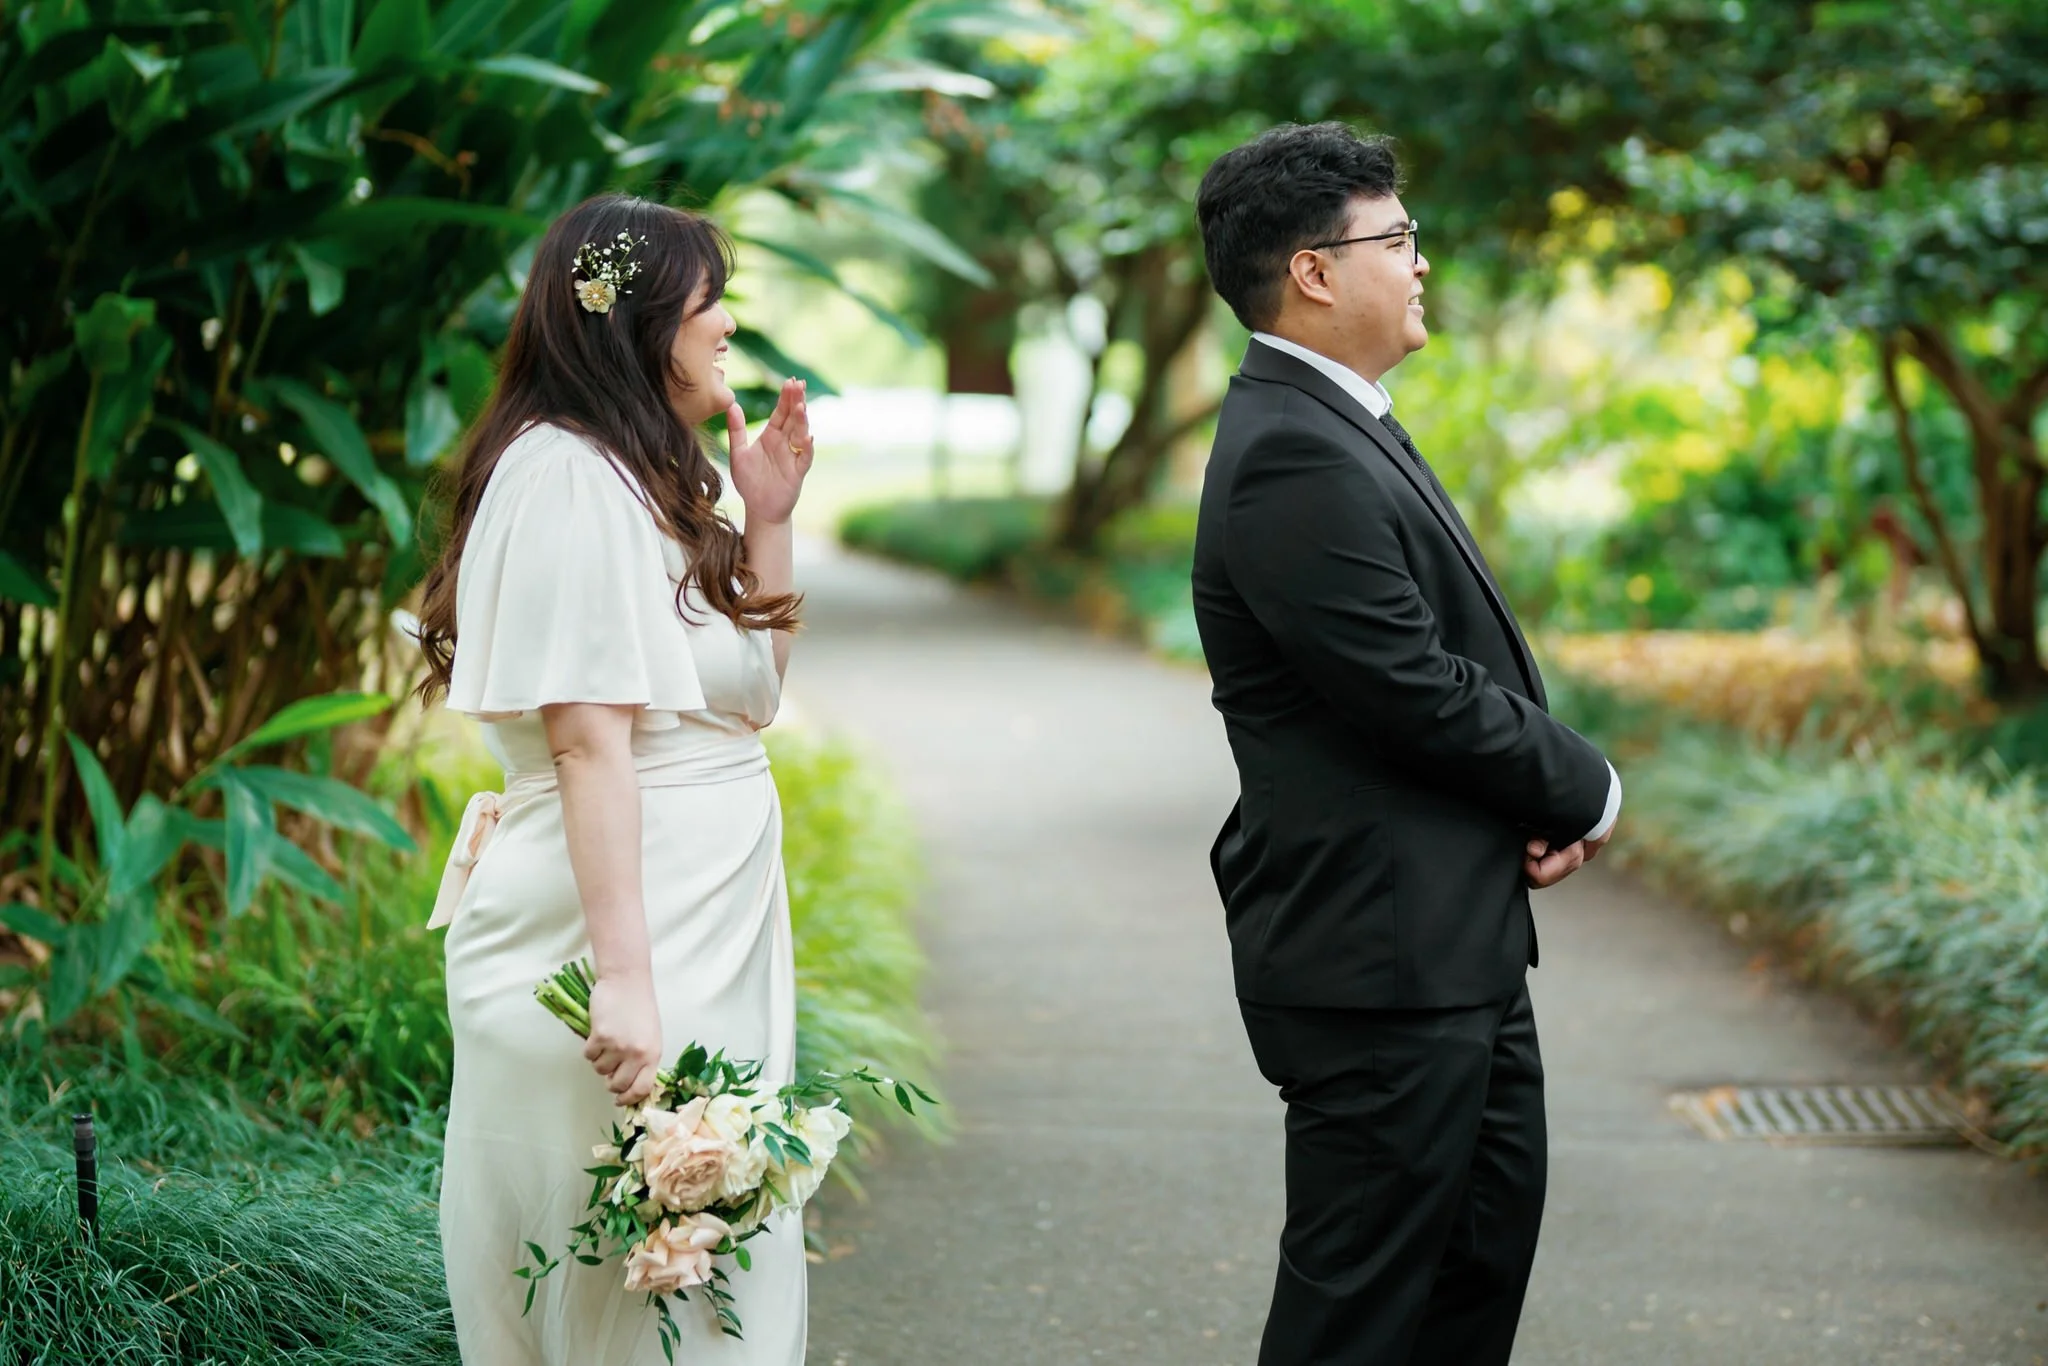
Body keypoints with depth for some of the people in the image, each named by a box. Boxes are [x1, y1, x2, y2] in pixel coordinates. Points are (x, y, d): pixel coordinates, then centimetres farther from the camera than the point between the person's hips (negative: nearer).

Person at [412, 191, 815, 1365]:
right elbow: (588, 740, -21)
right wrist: (624, 981, -26)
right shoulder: (568, 476, -13)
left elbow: (751, 692, 18)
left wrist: (768, 518, 9)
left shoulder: (641, 478, 17)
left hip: (704, 927, 10)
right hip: (623, 928, -10)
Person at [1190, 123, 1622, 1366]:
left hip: (1453, 935, 11)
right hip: (1378, 949, -11)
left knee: (1494, 1217, 22)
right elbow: (1416, 692, -23)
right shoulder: (1293, 457, -21)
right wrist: (1588, 792, -7)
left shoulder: (1341, 427, 12)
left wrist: (1541, 807, -3)